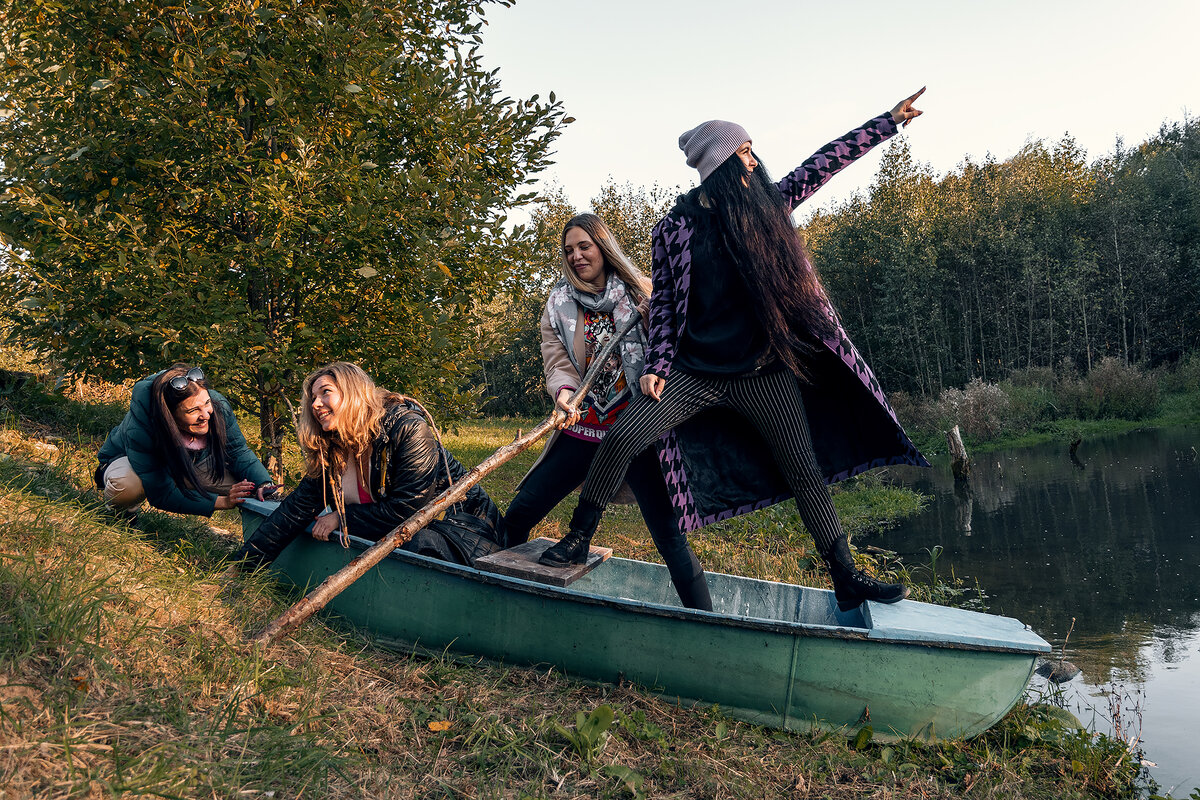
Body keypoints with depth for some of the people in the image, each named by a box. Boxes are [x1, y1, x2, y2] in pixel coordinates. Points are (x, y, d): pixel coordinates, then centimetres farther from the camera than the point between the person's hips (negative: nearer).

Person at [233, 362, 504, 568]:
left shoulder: (407, 429, -19)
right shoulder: (329, 452, 1)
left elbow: (408, 509, -21)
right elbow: (296, 508, -1)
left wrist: (342, 518, -14)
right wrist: (241, 565, -6)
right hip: (410, 527, 7)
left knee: (418, 546, -35)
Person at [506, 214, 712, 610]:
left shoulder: (640, 294, 2)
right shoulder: (559, 305, 9)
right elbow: (557, 364, 0)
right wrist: (564, 392, -22)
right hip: (581, 432, 3)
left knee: (668, 534, -9)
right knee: (516, 518, 4)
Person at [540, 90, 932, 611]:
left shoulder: (767, 206, 6)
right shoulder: (675, 228, 0)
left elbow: (826, 161, 11)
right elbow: (663, 303, 2)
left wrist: (890, 120, 14)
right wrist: (657, 367, -6)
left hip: (766, 376, 3)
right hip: (695, 372, -2)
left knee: (805, 473, 5)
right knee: (622, 437, -18)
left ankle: (847, 581, 17)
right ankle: (577, 539, 1)